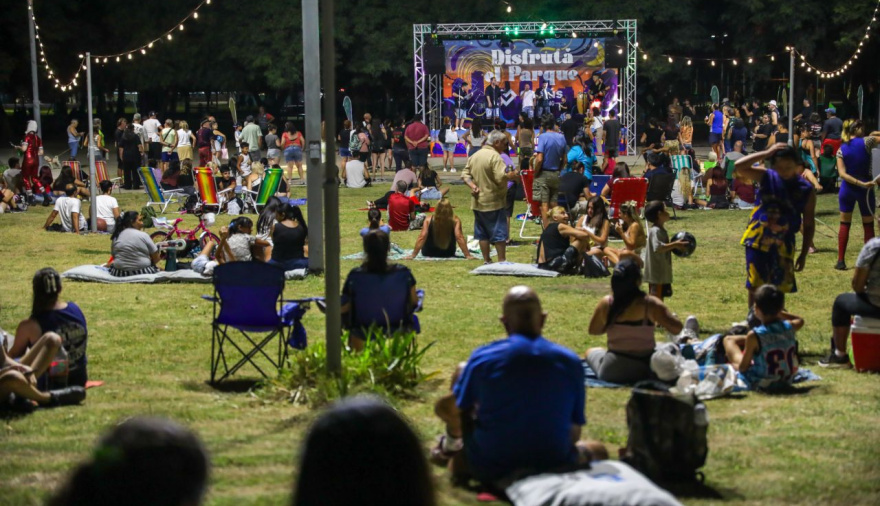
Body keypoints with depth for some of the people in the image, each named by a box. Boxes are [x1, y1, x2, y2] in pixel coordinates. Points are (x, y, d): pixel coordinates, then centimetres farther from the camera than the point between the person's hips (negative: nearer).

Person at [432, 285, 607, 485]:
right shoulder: (570, 362, -5)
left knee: (462, 371, 15)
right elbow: (574, 433, 2)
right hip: (554, 466, 0)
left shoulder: (482, 358, -9)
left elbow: (445, 406, 2)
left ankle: (451, 444, 29)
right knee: (598, 450, 32)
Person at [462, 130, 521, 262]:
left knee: (482, 232, 12)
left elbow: (465, 174, 10)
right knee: (499, 232, 0)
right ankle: (502, 260, 2)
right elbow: (501, 177, -24)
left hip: (478, 202, 8)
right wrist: (512, 176, -7)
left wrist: (472, 185, -2)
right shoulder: (494, 156, -16)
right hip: (494, 202, -8)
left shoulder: (474, 156, 11)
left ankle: (486, 260, 15)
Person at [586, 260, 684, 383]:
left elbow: (593, 330, 5)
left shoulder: (606, 303, -9)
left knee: (591, 352, 31)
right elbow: (677, 328, -16)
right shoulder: (650, 304, -16)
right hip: (646, 371, 1)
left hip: (611, 372, -1)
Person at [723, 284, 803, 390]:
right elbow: (800, 320, 15)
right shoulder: (789, 328, -13)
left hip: (760, 384, -4)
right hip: (786, 381, 4)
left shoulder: (754, 336, -28)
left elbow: (743, 367, -17)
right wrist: (777, 312, 14)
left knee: (728, 340, 10)